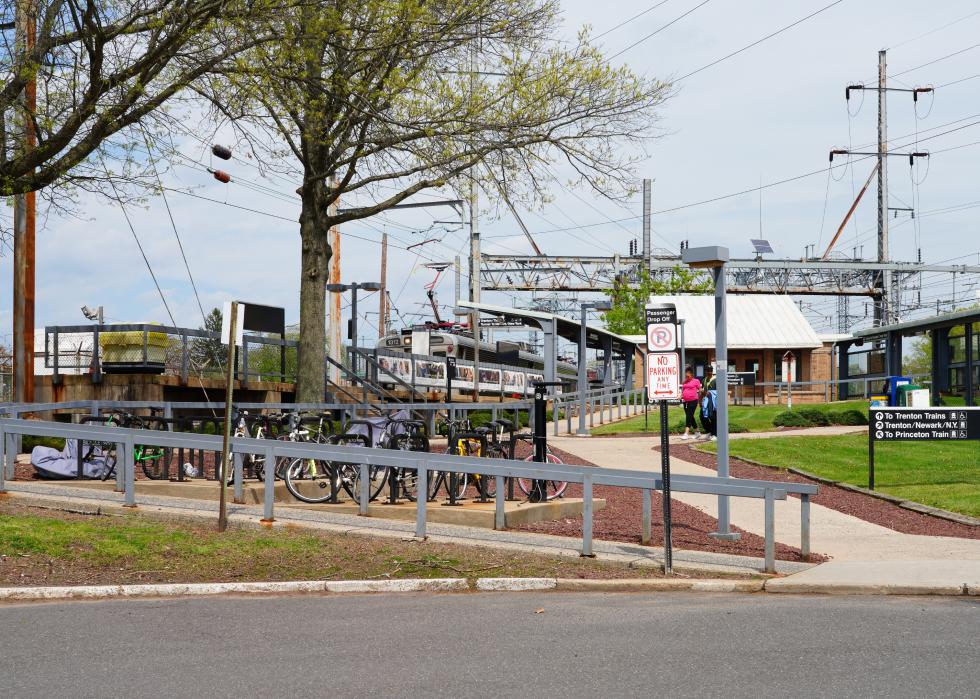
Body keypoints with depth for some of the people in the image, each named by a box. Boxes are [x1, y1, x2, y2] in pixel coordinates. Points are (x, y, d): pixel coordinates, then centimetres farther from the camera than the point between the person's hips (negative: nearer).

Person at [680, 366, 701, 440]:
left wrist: (700, 400, -1)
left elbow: (699, 391, 1)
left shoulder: (696, 381, -2)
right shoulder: (685, 382, 16)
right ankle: (697, 433, 24)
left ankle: (686, 433, -17)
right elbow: (682, 390, 21)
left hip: (693, 401, -7)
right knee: (690, 417, 11)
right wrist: (681, 396, 1)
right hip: (686, 401, 7)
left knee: (689, 416, -13)